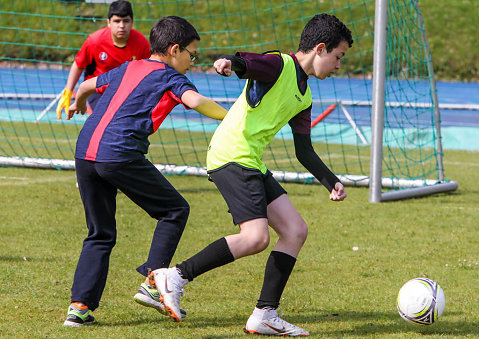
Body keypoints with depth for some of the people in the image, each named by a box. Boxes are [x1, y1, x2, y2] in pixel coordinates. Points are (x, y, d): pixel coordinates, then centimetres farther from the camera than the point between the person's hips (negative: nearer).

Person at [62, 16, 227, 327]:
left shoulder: (128, 69, 25)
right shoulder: (169, 77, 5)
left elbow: (88, 85, 41)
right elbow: (195, 101, -16)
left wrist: (79, 104, 62)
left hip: (85, 150, 7)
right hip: (120, 154, -7)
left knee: (100, 234, 16)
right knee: (175, 210, 8)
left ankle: (80, 306, 7)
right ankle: (152, 283, 3)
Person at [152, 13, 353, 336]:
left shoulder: (303, 97, 20)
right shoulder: (279, 65, -6)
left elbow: (304, 151, 25)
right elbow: (244, 63, -25)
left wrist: (332, 182, 14)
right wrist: (228, 62, -48)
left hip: (253, 164, 10)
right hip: (231, 155, -10)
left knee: (296, 230, 4)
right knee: (256, 238, -20)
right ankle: (177, 276, -10)